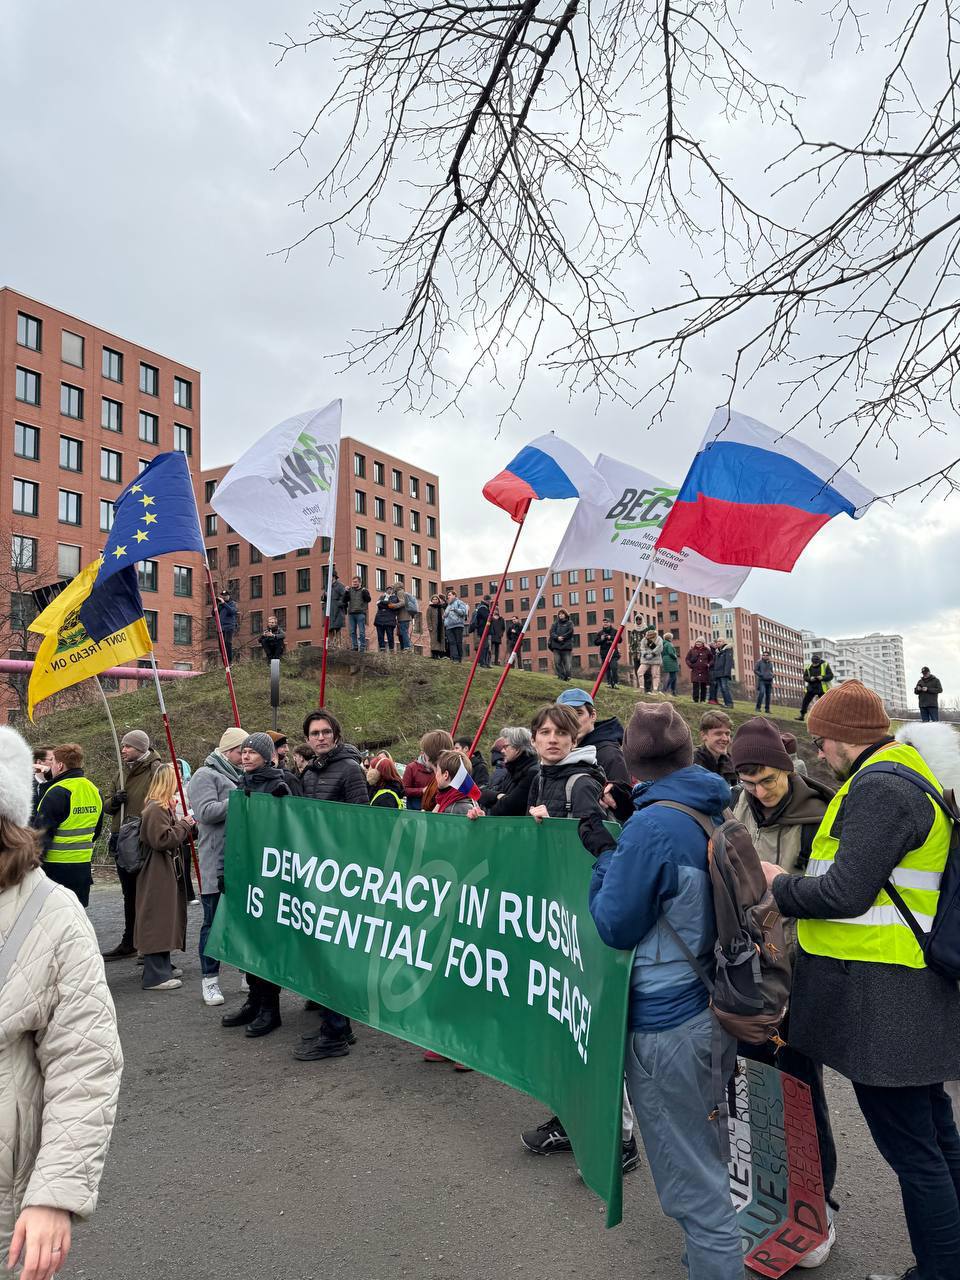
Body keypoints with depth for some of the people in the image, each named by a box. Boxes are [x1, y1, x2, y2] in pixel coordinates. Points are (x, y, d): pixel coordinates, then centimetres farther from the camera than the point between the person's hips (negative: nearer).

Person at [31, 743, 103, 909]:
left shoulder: (57, 793, -16)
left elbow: (41, 833, -16)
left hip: (55, 865, -7)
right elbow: (96, 830, 19)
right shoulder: (94, 791, 8)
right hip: (83, 865, 7)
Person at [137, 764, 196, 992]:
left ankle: (163, 966, 27)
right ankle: (155, 976, -1)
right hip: (157, 875, -11)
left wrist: (187, 825, 4)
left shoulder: (165, 807, 17)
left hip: (169, 872, 11)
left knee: (167, 919, 17)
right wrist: (184, 825, -16)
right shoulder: (155, 809, -18)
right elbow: (162, 839, -26)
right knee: (157, 920, -6)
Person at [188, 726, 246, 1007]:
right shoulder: (205, 775, -5)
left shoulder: (240, 777, 19)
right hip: (217, 864, -7)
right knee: (214, 923, 4)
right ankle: (209, 980, 15)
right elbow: (207, 811, -18)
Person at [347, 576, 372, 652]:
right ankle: (354, 647, 13)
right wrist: (346, 592, -8)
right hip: (351, 613, 4)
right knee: (352, 631, 6)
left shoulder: (364, 590, 5)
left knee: (361, 632, -5)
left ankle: (362, 648, -3)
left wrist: (364, 592, -17)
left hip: (360, 613, -4)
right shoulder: (350, 590, 13)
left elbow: (368, 599, -6)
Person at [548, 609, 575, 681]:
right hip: (556, 646, 2)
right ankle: (560, 676, 2)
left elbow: (570, 633, -2)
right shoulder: (556, 623, 15)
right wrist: (557, 637, -13)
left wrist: (562, 637, -10)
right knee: (557, 662, -2)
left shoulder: (569, 623, 9)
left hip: (566, 646, -2)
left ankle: (567, 677, 0)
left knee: (567, 663, -6)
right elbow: (552, 632, 5)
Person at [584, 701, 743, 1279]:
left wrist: (607, 852, -7)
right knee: (706, 1162, 27)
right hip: (714, 1008, 9)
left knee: (692, 1185, 8)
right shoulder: (715, 813, 1)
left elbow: (614, 925, -18)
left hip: (665, 1021, -8)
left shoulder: (651, 825, -23)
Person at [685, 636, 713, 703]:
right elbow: (687, 659, 10)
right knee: (696, 685, -7)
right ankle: (696, 699, -3)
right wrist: (690, 665, -4)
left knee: (703, 686, 4)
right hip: (695, 671, -1)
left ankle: (703, 699, 10)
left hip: (704, 672, 1)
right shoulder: (692, 650, 7)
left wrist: (709, 664, -1)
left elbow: (712, 659, 17)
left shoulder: (707, 651, 10)